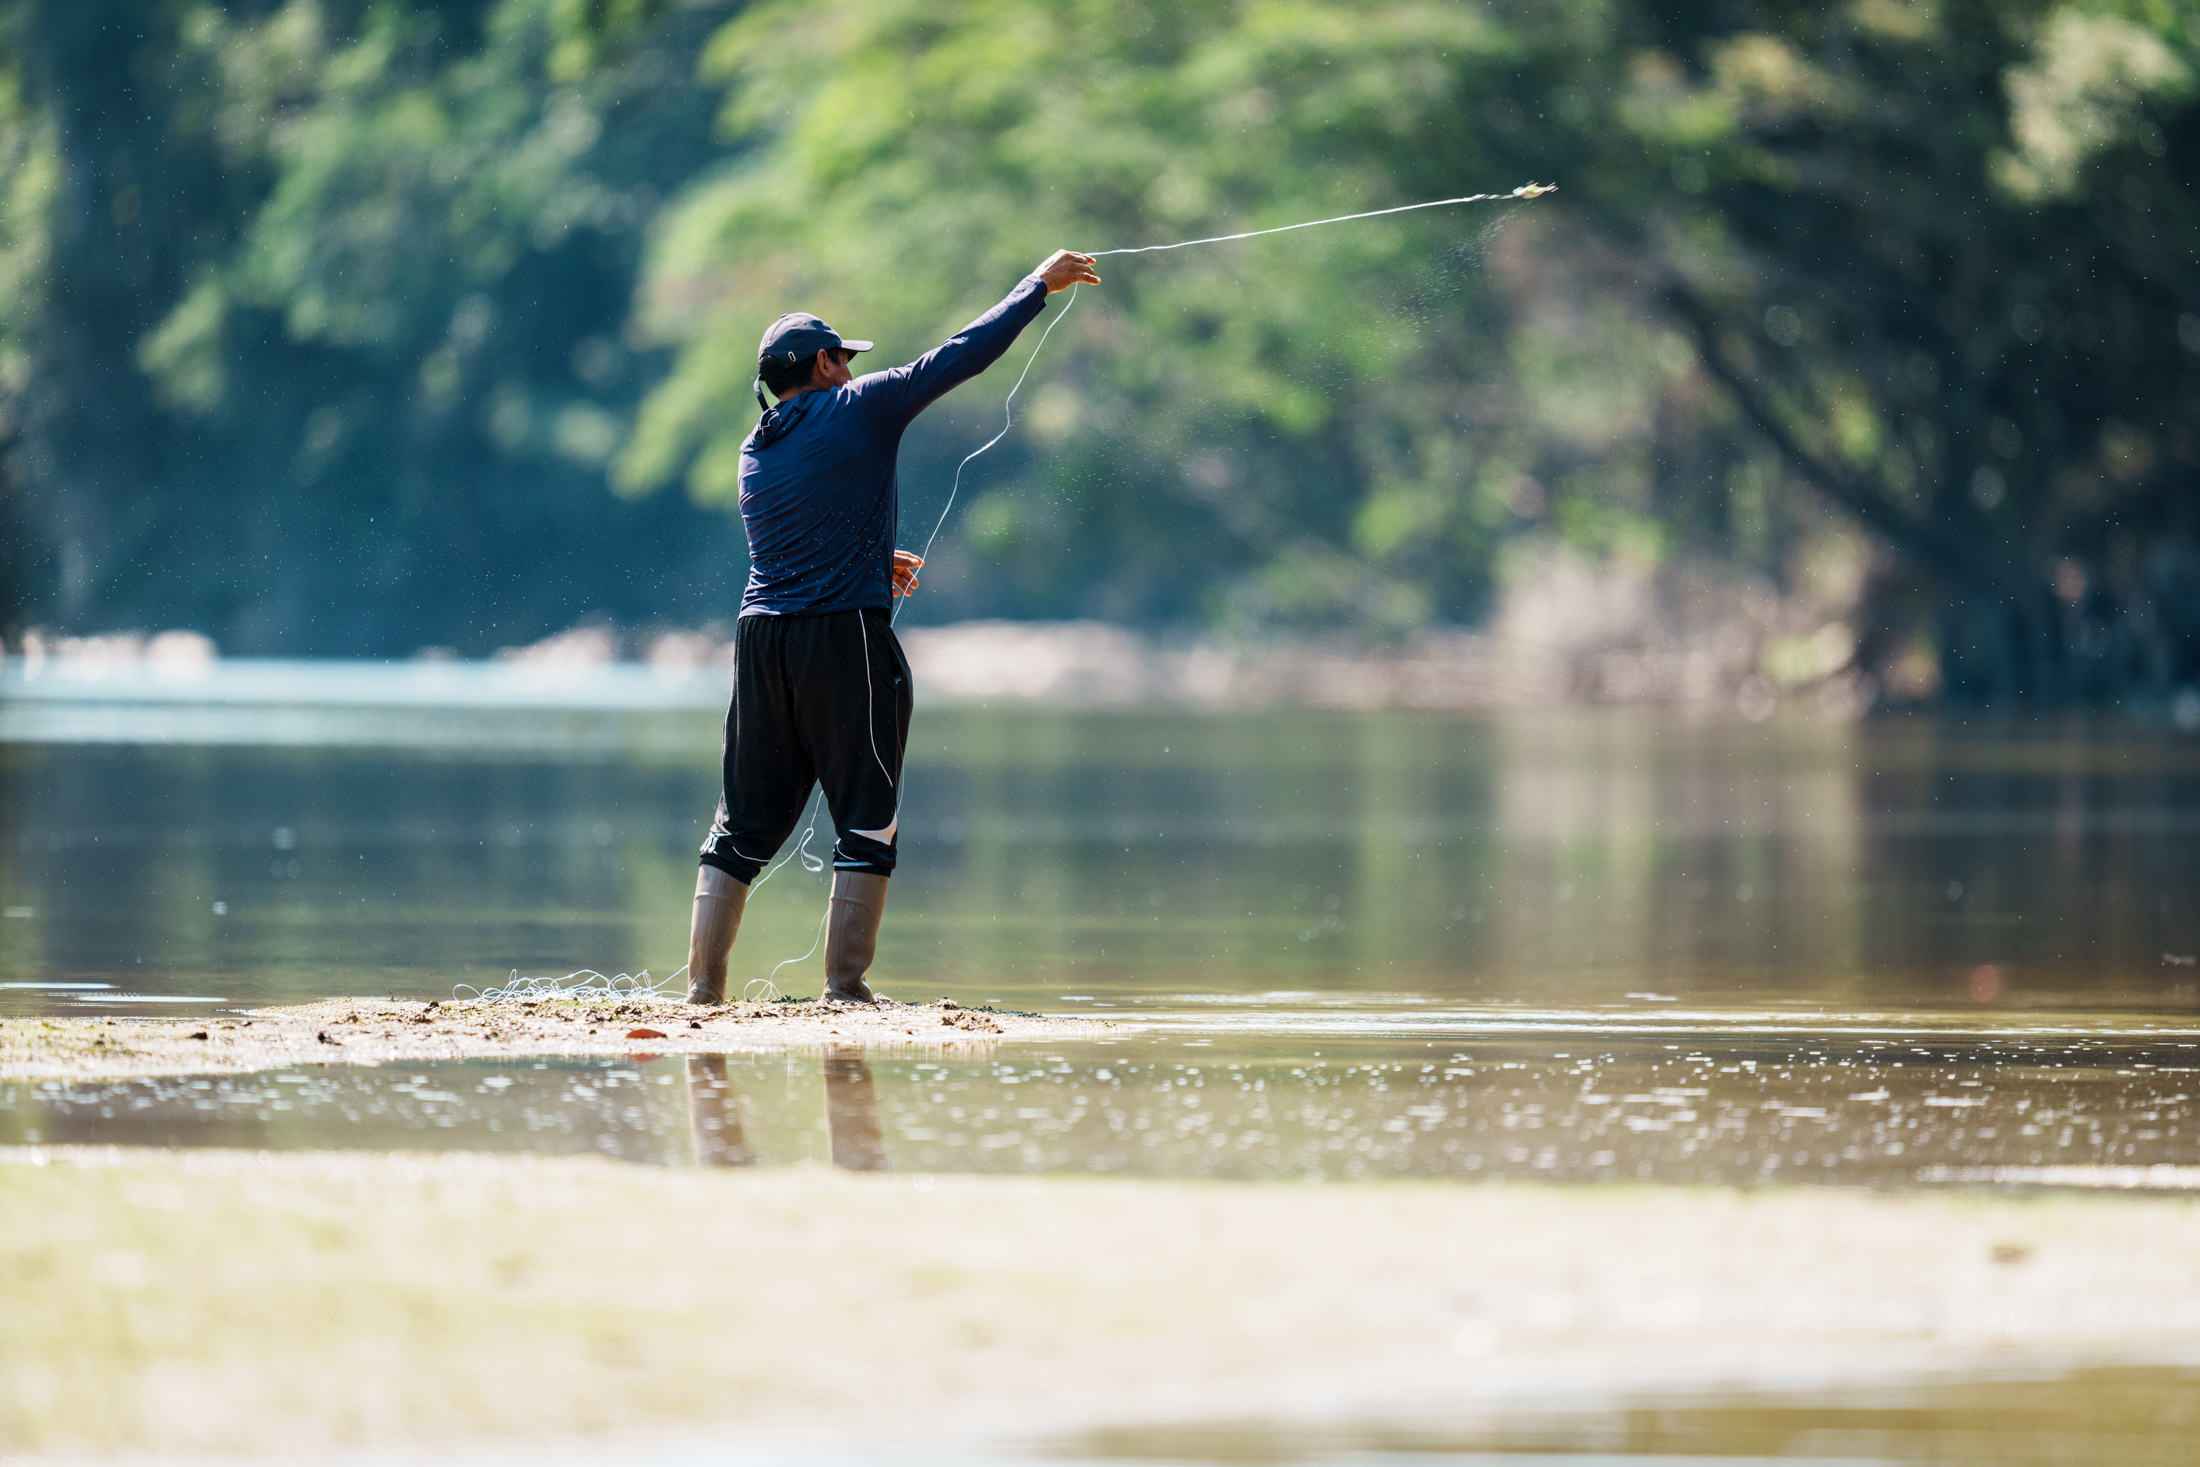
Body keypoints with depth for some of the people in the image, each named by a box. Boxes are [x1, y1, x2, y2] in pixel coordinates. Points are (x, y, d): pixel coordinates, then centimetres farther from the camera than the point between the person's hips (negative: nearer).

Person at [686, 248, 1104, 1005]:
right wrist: (1039, 284, 10)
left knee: (745, 822, 9)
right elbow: (959, 356, 1)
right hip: (846, 633, -6)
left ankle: (702, 985, 4)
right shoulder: (857, 408, -1)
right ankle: (845, 986, -4)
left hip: (762, 633, 6)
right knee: (867, 819, 1)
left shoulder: (755, 453, 16)